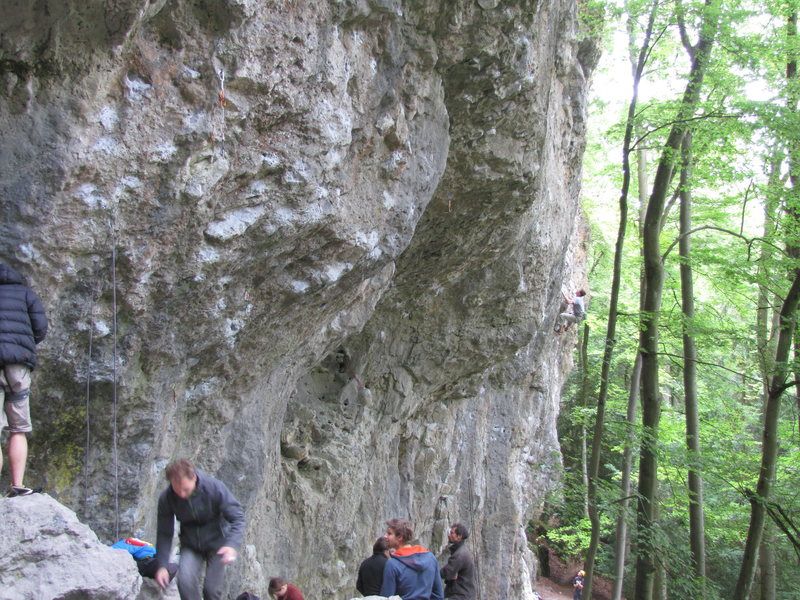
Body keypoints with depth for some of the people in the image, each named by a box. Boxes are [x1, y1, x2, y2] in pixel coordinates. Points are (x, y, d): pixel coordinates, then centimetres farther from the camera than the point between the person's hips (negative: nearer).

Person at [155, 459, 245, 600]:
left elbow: (237, 518, -19)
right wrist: (162, 566, -14)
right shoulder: (166, 498, -17)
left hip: (216, 543, -2)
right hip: (190, 545, 2)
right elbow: (164, 534, -6)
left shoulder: (214, 488, -24)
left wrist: (231, 545, -35)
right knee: (185, 581, -23)